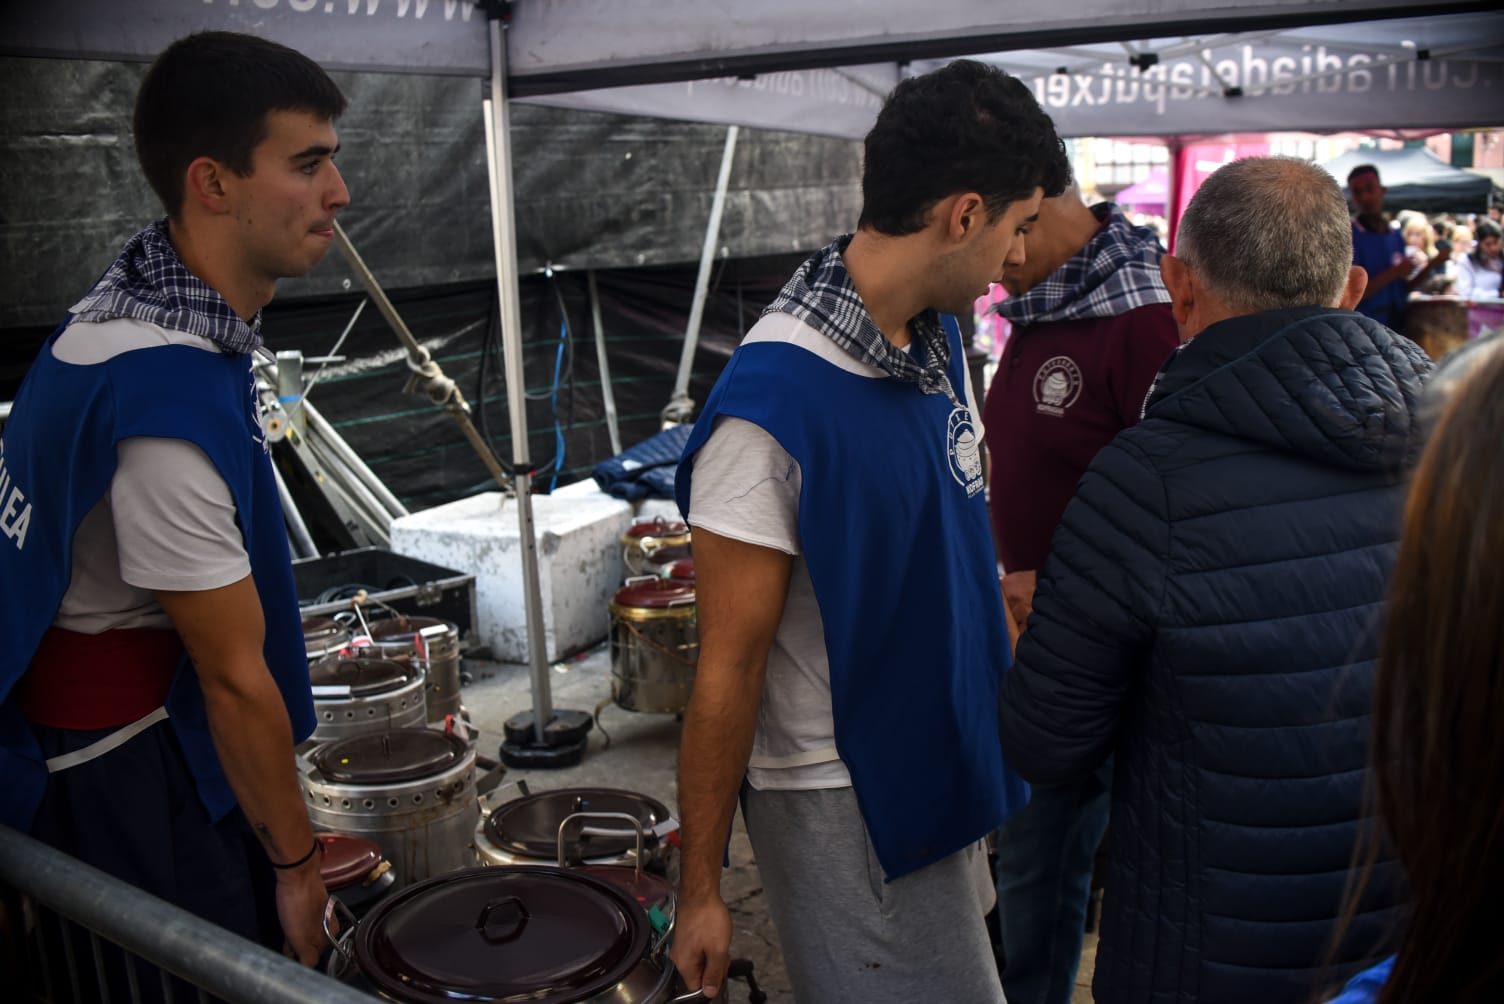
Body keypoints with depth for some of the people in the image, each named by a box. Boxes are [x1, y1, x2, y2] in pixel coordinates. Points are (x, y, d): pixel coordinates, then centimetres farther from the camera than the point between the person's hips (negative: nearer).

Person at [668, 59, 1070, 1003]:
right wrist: (699, 890, -11)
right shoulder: (770, 410, -26)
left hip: (944, 764, 8)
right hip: (844, 795, -8)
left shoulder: (937, 334, -1)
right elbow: (726, 673, -20)